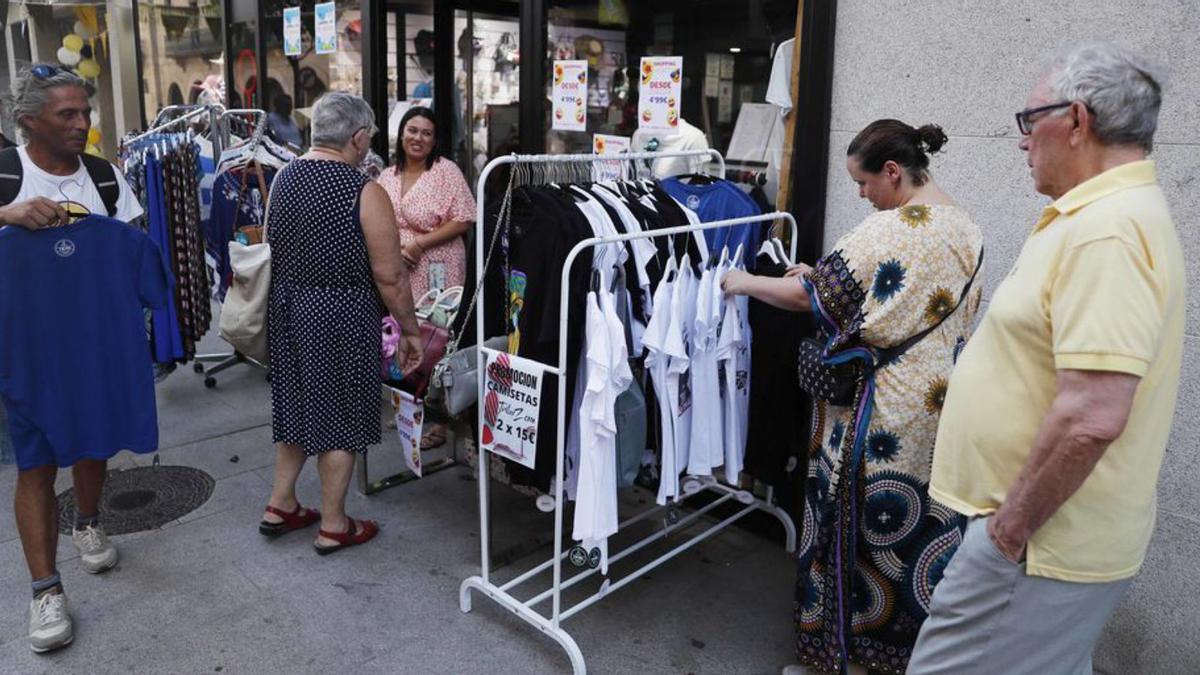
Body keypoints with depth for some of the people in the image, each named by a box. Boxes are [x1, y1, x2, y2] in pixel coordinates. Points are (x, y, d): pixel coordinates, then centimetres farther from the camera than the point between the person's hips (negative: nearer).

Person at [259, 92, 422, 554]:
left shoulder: (283, 178, 4)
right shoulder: (365, 193, -16)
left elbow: (273, 248, 14)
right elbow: (390, 277, -15)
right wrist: (410, 330, -4)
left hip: (286, 308, 7)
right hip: (340, 316, -7)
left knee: (297, 404, 21)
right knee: (339, 415, 6)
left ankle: (280, 506, 32)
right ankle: (333, 527, 19)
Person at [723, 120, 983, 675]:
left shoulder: (886, 231, -19)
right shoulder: (967, 229, 7)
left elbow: (807, 296, -15)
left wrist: (745, 282, 2)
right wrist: (824, 276, 14)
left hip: (882, 413, -8)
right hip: (943, 406, 8)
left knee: (857, 526, 6)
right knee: (923, 529, 17)